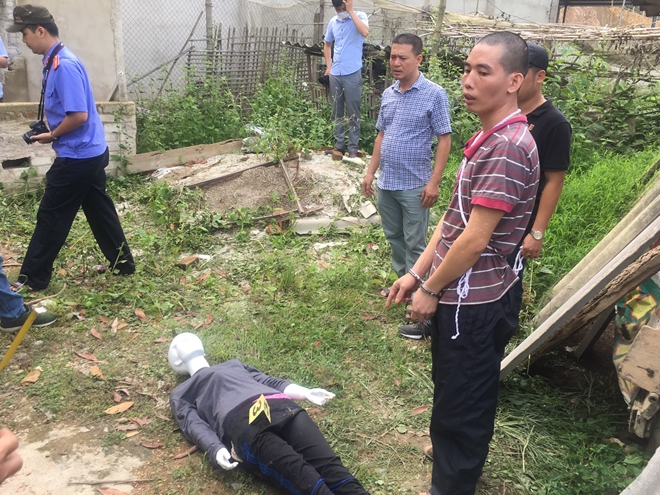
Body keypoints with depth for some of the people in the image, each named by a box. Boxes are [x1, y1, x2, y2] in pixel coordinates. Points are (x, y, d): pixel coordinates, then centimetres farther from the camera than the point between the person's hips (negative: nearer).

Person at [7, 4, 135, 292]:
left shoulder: (64, 65, -21)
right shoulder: (55, 62, 11)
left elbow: (79, 115, -25)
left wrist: (52, 136, -11)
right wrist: (51, 131, 6)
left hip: (77, 156, -10)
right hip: (91, 152, 10)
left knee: (51, 216, 1)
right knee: (99, 210, 17)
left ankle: (32, 279, 13)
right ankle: (122, 262, 27)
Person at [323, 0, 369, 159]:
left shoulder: (360, 16, -4)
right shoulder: (333, 22, 9)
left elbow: (365, 32, -26)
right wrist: (328, 66, 11)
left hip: (352, 73, -5)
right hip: (335, 74, 5)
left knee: (353, 112, 0)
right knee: (337, 111, 10)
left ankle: (353, 148, 5)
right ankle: (339, 145, 20)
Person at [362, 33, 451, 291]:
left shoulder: (434, 94, -11)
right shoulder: (387, 94, 7)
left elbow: (444, 139, -11)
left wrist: (434, 182, -16)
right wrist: (370, 172, 11)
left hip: (415, 185, -6)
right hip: (386, 182, 6)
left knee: (414, 244, 5)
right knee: (394, 238, 17)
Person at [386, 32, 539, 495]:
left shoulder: (508, 147, -23)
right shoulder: (487, 138, 9)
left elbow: (475, 239, -24)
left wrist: (430, 290, -12)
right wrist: (416, 274, 10)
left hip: (473, 303, -10)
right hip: (465, 296, 10)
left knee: (459, 408, 8)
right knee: (470, 399, 26)